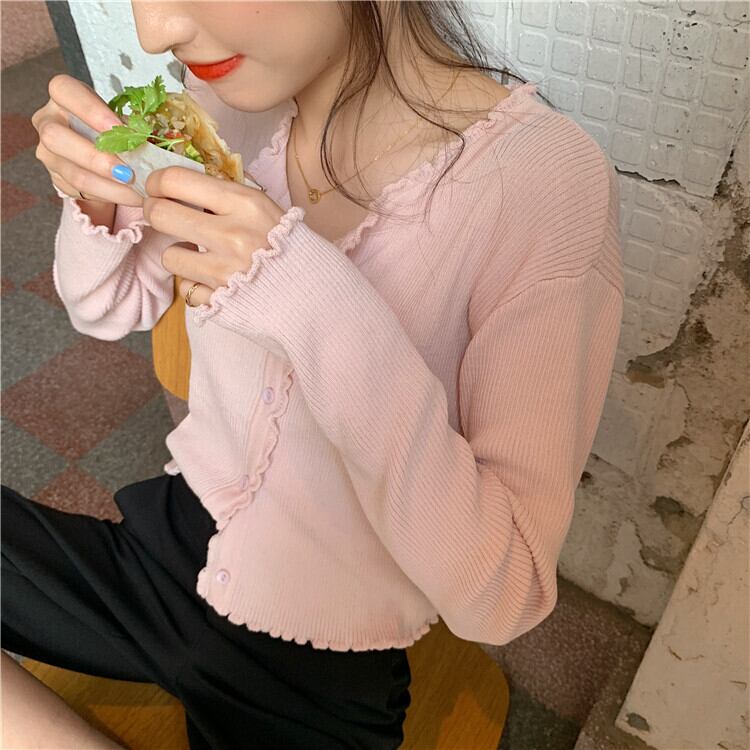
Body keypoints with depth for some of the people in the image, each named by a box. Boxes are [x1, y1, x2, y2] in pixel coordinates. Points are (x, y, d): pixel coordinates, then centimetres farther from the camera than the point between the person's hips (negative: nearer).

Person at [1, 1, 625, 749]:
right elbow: (112, 309, 6)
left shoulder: (549, 182, -23)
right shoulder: (240, 86, -8)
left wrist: (326, 313, -33)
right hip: (161, 555, 4)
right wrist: (98, 198, -14)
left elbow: (500, 596, -24)